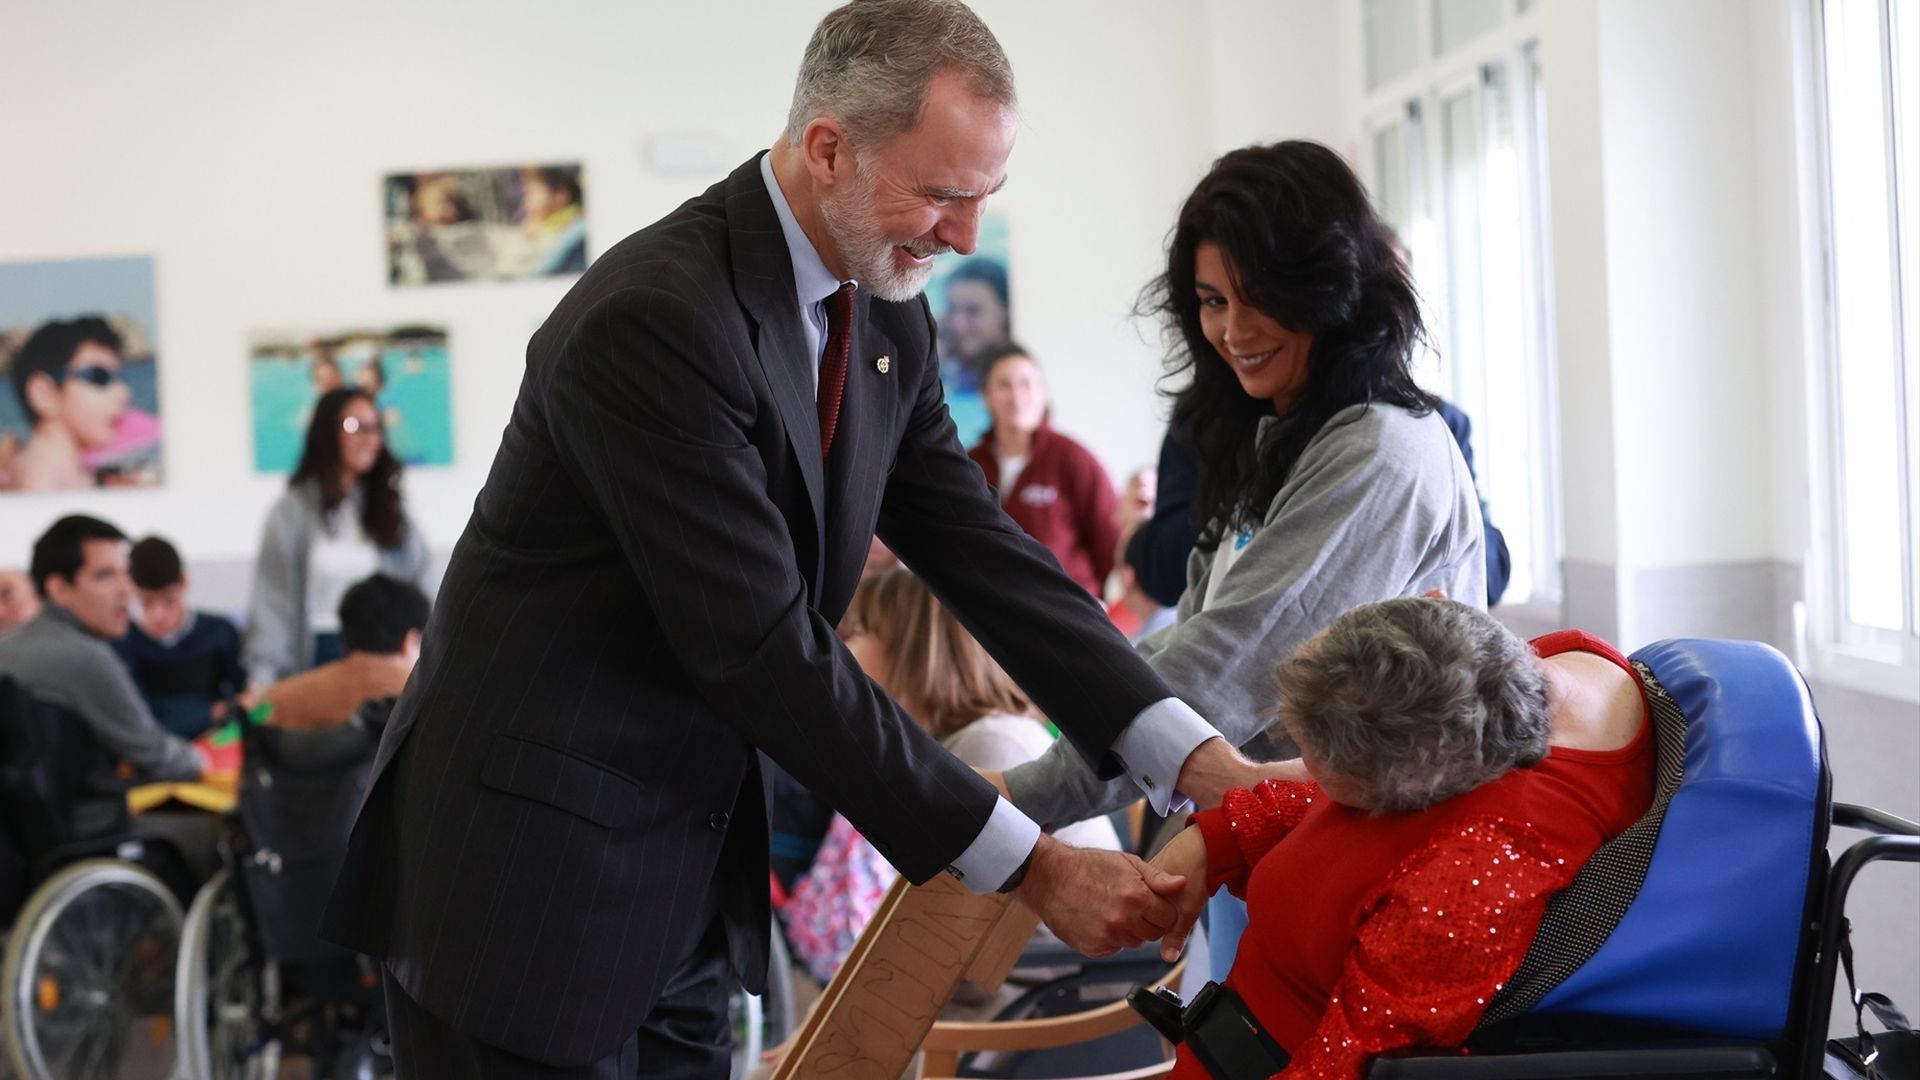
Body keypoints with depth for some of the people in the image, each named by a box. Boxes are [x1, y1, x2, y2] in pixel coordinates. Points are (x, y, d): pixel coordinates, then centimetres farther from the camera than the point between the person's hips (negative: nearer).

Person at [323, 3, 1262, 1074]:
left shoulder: (888, 318, 3)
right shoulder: (654, 319, -24)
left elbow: (981, 549, 4)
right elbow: (764, 648, -25)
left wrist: (1197, 760, -8)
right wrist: (1031, 866, -21)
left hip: (693, 873, 8)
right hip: (532, 862, -8)